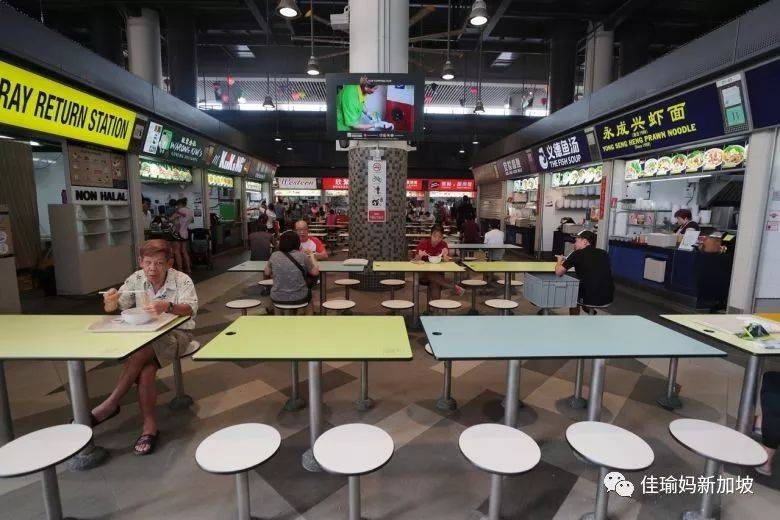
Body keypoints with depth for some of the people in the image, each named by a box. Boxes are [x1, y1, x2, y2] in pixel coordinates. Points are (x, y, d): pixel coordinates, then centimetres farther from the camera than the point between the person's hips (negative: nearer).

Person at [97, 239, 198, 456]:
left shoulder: (182, 280, -12)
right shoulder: (136, 279, 1)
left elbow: (190, 309, -27)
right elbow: (113, 308, -2)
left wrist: (167, 306, -47)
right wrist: (111, 301, -27)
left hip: (176, 333, -3)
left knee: (140, 353, -31)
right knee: (145, 369, -25)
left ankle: (110, 404, -14)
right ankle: (149, 425, -14)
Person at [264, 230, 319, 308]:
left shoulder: (274, 255, -7)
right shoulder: (302, 256, -13)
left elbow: (267, 273, 8)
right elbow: (315, 272, -3)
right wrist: (312, 256, 11)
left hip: (277, 299, 2)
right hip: (299, 299, -2)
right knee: (308, 290, 31)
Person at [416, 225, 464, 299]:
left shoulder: (443, 245, -1)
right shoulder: (423, 243, -5)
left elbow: (447, 261, -5)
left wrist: (445, 255, -25)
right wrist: (420, 256, -25)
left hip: (438, 275, 0)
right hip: (423, 275, 0)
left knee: (435, 284, -35)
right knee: (431, 275, -35)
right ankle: (454, 287, -29)